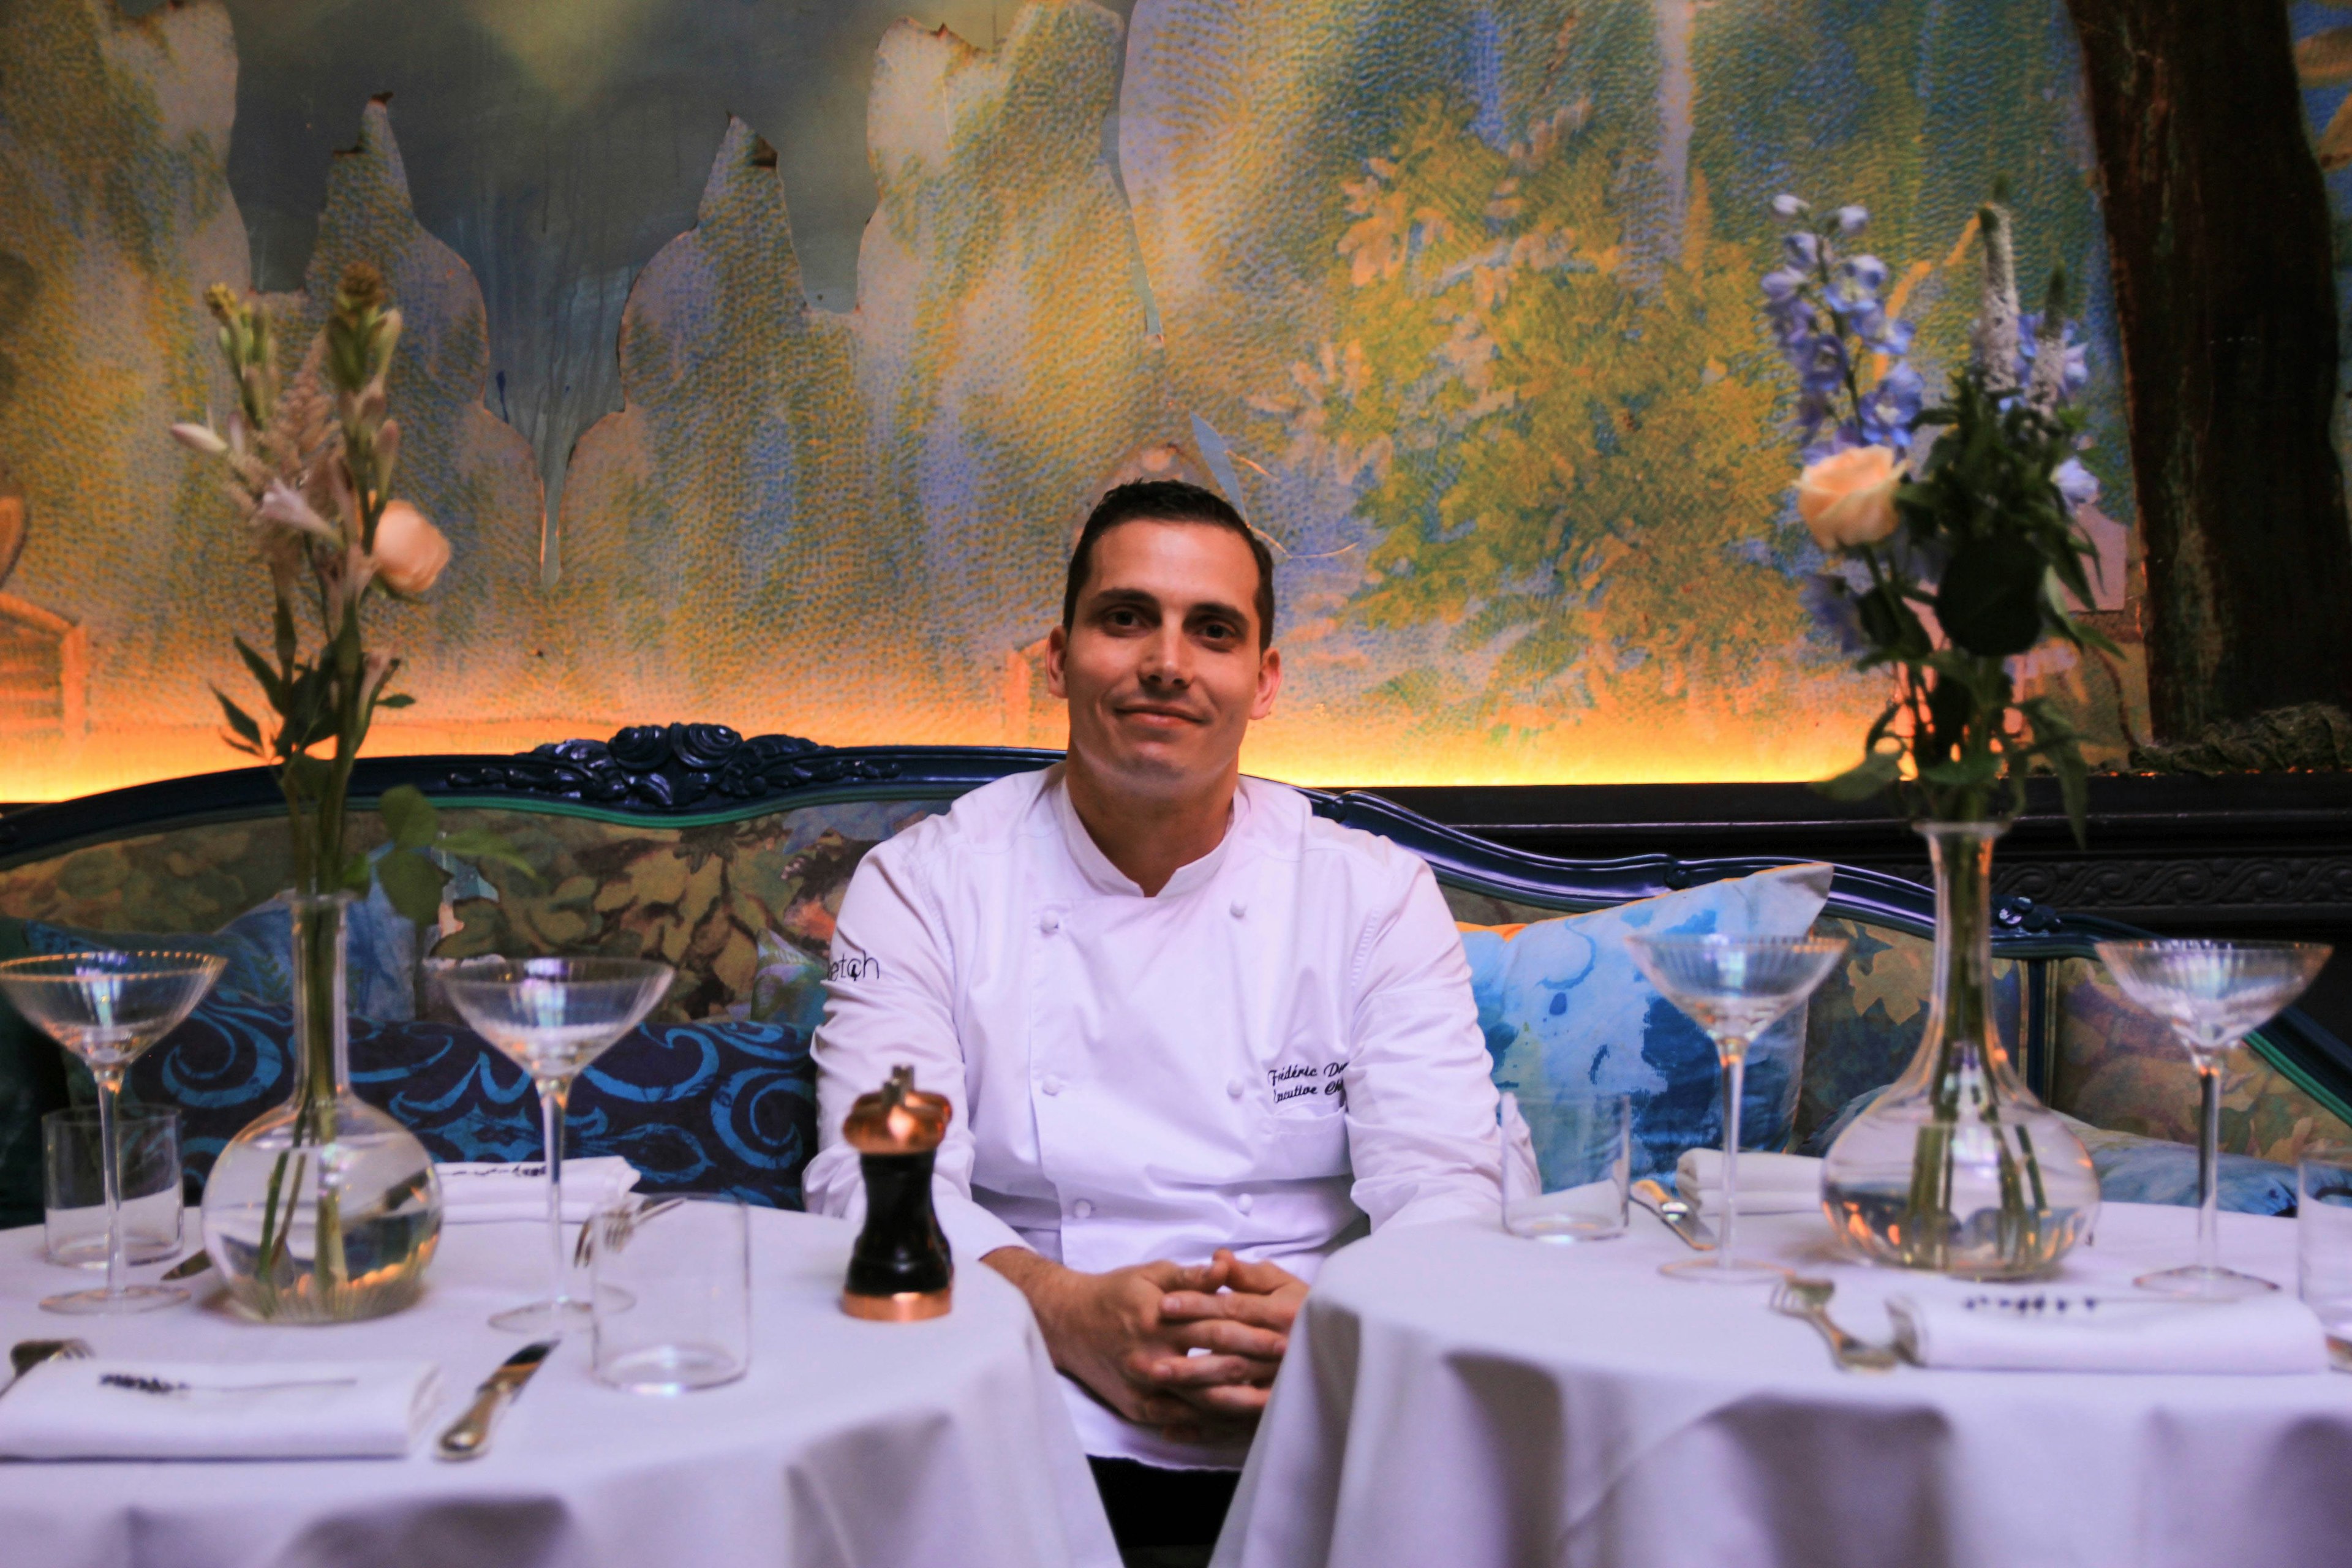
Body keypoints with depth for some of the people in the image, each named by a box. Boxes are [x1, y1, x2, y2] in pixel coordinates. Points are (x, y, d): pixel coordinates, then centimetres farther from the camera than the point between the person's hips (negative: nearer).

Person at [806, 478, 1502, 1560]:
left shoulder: (1377, 893, 5)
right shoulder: (922, 886, 2)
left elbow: (1439, 1181, -3)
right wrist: (1064, 1313, -28)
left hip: (1315, 1429, 2)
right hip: (1032, 1421, -2)